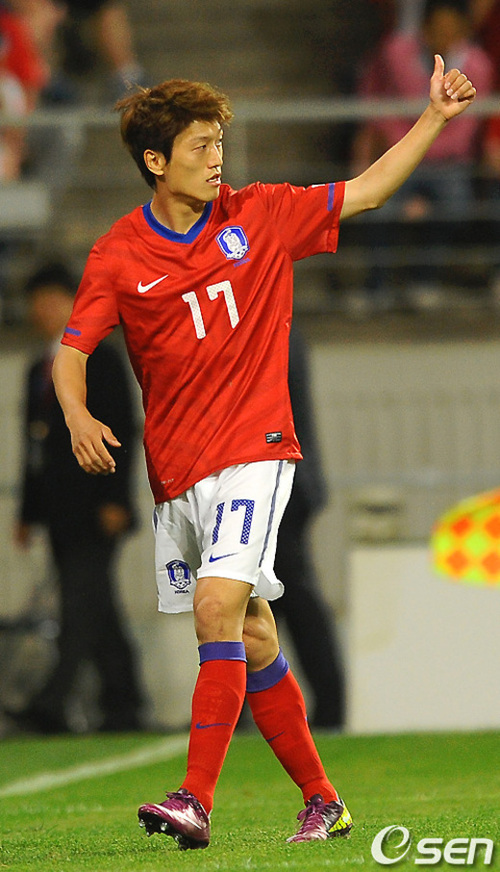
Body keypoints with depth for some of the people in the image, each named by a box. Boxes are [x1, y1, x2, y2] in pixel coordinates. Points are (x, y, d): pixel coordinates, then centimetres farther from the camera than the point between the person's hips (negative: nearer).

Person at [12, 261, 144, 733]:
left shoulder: (101, 360, -1)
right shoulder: (40, 370, 20)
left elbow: (121, 431, -8)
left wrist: (114, 499, -16)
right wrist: (28, 511, 16)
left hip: (94, 508, -8)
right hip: (60, 511, 8)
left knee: (83, 603, -15)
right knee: (95, 609, 6)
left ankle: (53, 703, -26)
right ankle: (123, 707, 8)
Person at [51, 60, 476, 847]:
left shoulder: (260, 216, 3)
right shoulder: (117, 257, 0)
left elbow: (366, 192, 12)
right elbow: (72, 350, -1)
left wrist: (436, 116, 5)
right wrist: (78, 417, -21)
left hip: (252, 456, -2)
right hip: (174, 472, 2)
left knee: (219, 609, -21)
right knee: (252, 641, 7)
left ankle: (196, 800, -25)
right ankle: (322, 801, 19)